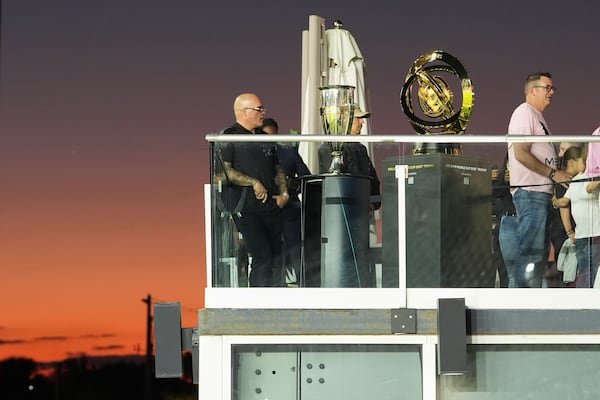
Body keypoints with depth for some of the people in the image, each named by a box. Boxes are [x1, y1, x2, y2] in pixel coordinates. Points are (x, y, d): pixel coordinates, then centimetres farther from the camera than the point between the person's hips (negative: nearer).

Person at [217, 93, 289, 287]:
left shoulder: (265, 138, 20)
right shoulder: (228, 137, -3)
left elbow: (277, 168, 27)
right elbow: (225, 170, -14)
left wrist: (284, 192, 10)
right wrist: (254, 182, -15)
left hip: (272, 206, 7)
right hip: (246, 208, -7)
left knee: (277, 256, 4)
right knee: (262, 256, -15)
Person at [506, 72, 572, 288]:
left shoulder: (537, 116, 24)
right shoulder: (525, 113, -8)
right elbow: (521, 154, -18)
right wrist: (553, 173, -15)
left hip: (541, 192, 11)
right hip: (530, 191, -11)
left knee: (540, 253, 10)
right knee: (530, 251, -14)